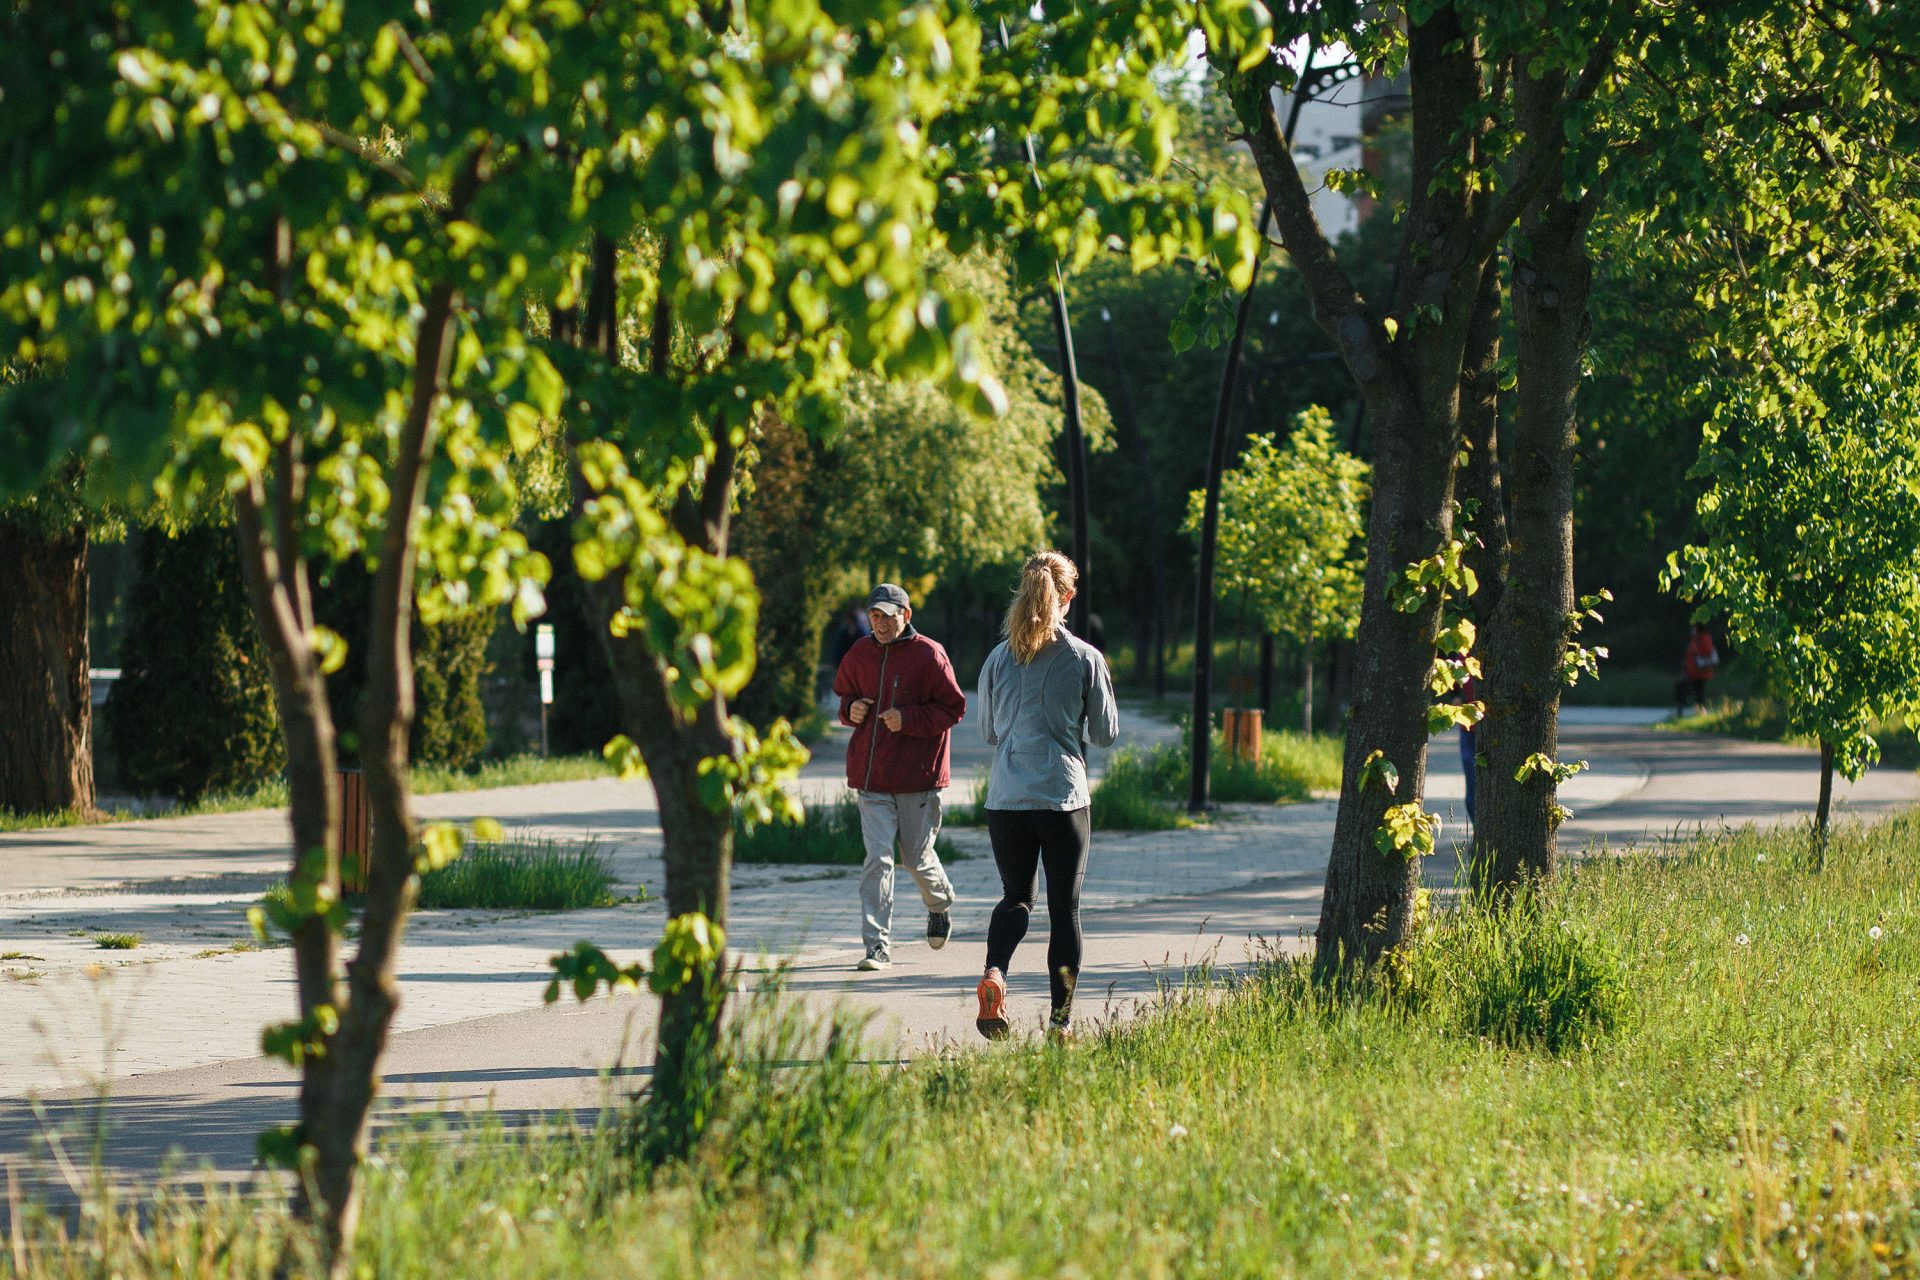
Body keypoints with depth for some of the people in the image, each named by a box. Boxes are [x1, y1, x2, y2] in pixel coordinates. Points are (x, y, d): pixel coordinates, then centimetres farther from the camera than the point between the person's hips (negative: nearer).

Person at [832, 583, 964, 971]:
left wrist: (908, 719, -18)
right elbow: (844, 693, 23)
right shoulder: (860, 654, 7)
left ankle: (940, 905, 41)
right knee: (878, 858, -9)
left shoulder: (928, 655, -8)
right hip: (871, 777, 3)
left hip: (918, 777, -3)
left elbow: (953, 708, -6)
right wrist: (850, 709, -1)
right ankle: (877, 945, -8)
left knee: (917, 858, 8)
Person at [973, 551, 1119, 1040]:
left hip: (1006, 797, 2)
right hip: (1064, 797, -2)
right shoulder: (1085, 659, -5)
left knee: (1016, 896, 16)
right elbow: (1105, 733, 3)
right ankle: (1061, 1020, 7)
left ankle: (994, 973, -13)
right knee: (1065, 907, 7)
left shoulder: (999, 658, 2)